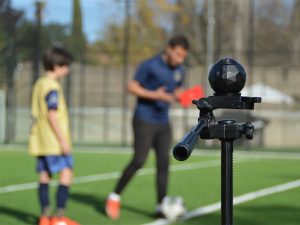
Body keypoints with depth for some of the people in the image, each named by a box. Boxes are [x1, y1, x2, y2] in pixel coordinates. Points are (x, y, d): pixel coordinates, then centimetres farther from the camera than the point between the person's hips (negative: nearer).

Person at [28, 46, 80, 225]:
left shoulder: (39, 84, 15)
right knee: (66, 172, -7)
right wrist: (63, 140, -19)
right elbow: (52, 115, -20)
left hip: (40, 141, 10)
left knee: (45, 175, 8)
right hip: (54, 141, -10)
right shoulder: (52, 87, -14)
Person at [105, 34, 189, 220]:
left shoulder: (180, 71, 8)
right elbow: (132, 87, -10)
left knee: (163, 163, 0)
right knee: (139, 161, -11)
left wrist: (180, 96, -3)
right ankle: (115, 197, 5)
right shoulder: (150, 66, -12)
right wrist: (155, 95, -23)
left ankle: (161, 207, 4)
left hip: (163, 123, 6)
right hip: (145, 120, -6)